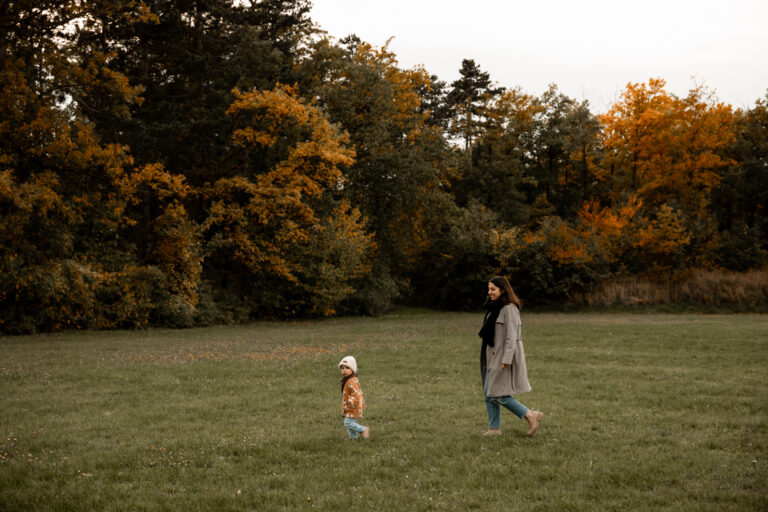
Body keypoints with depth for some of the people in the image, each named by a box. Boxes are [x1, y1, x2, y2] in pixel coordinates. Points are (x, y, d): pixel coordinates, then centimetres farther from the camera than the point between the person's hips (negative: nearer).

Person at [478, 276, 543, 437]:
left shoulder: (509, 309, -15)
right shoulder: (494, 308, 14)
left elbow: (511, 336, -20)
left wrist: (506, 360, -24)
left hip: (505, 356, -10)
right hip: (494, 357, 10)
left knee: (499, 395, -9)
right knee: (489, 393, 8)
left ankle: (530, 415, 1)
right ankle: (494, 428, 13)